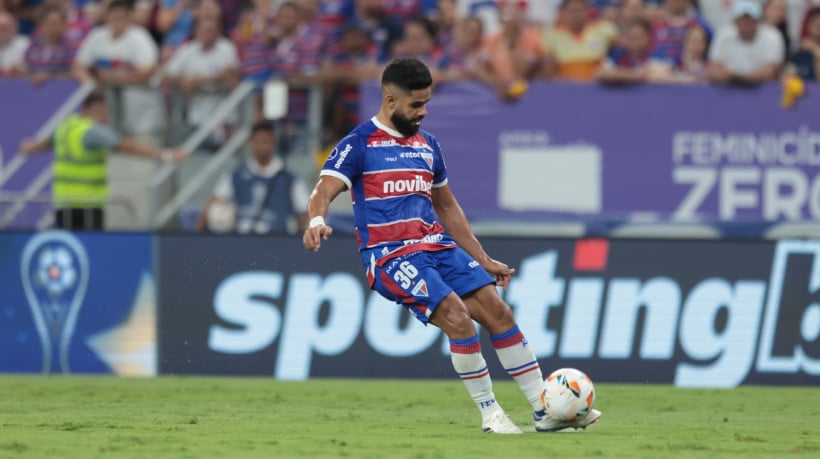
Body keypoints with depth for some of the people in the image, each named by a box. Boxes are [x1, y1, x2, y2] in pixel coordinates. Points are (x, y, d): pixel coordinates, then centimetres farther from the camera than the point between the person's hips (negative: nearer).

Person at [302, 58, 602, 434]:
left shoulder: (427, 145, 17)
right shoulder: (359, 144, -3)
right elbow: (324, 191, -14)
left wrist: (483, 260, 24)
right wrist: (317, 220, -38)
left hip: (437, 246, 7)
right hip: (390, 255, -7)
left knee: (497, 311, -6)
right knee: (457, 316, -24)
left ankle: (546, 412, 0)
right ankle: (489, 414, -11)